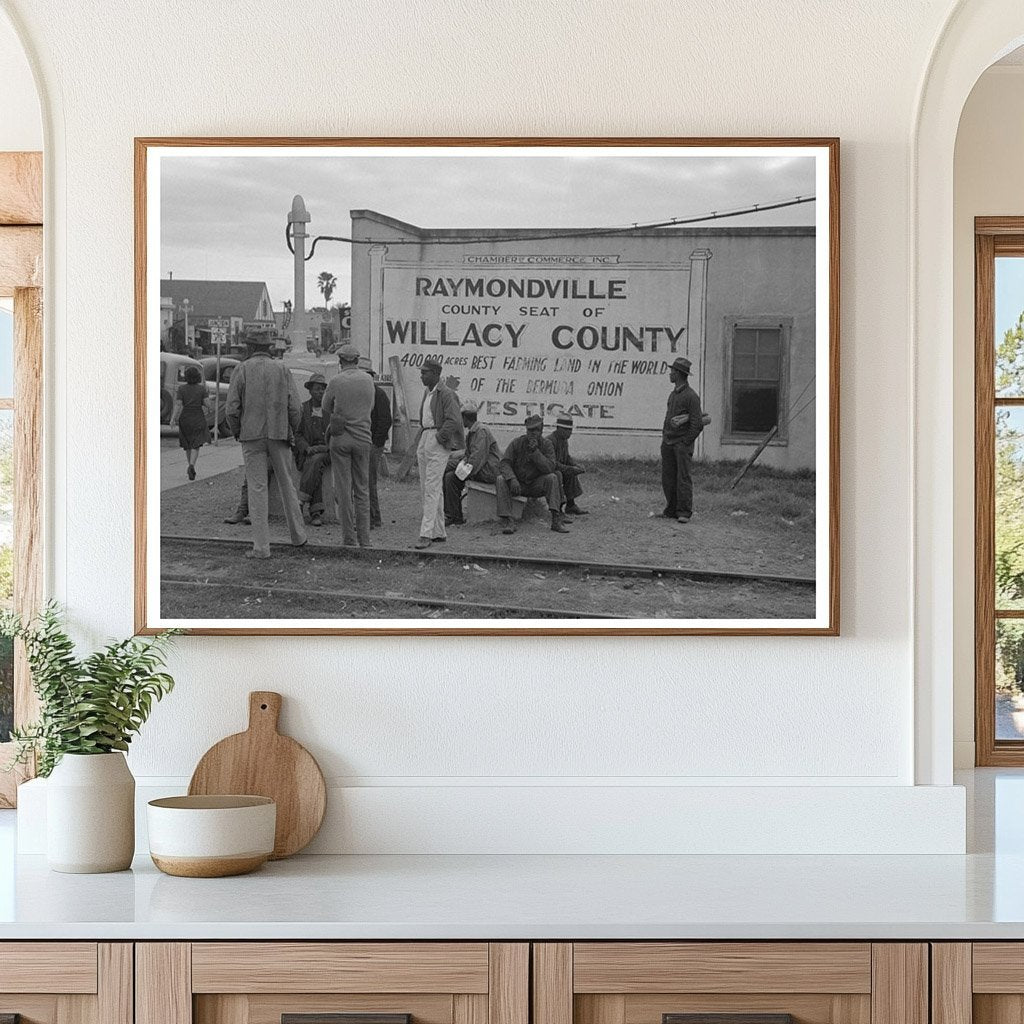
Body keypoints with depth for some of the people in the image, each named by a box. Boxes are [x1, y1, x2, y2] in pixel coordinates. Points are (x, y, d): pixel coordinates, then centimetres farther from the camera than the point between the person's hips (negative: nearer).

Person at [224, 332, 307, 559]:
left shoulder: (242, 370, -2)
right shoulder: (282, 369, 3)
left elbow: (232, 409, -7)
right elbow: (295, 408, -3)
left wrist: (236, 431, 10)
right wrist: (292, 430, 14)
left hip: (252, 436, -2)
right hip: (279, 434, 2)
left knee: (257, 489, -2)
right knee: (287, 484, 16)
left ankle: (261, 546, -5)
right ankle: (298, 535, 25)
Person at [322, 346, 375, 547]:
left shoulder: (336, 381, -8)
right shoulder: (368, 380, 2)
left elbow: (326, 409, 2)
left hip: (340, 438, -3)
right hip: (363, 438, 3)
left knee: (344, 490, 2)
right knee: (362, 489, 9)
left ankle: (349, 539, 0)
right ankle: (364, 539, 7)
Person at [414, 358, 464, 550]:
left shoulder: (446, 394, -11)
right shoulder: (427, 393, 17)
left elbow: (454, 420, -20)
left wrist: (439, 438, -15)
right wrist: (419, 447, 19)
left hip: (438, 442, -10)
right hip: (425, 440, 10)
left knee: (432, 489, -13)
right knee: (426, 490, 10)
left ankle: (426, 534, -15)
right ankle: (439, 533, 15)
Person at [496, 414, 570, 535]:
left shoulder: (546, 445, -6)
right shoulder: (517, 443, -8)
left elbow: (550, 468, -19)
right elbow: (504, 463, -15)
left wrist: (535, 451, -28)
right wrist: (512, 479, -34)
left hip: (537, 486, 1)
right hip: (518, 484, -1)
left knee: (552, 478, -26)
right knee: (501, 479, -29)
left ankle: (556, 520, -34)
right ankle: (507, 520, -34)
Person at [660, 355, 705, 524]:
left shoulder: (691, 396, -10)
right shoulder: (673, 394, 15)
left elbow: (697, 424, -11)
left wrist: (685, 442, -11)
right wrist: (664, 436, 10)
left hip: (682, 443, -8)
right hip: (668, 443, 8)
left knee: (683, 478, -7)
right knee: (668, 478, 8)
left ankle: (684, 513, -6)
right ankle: (671, 510, 15)